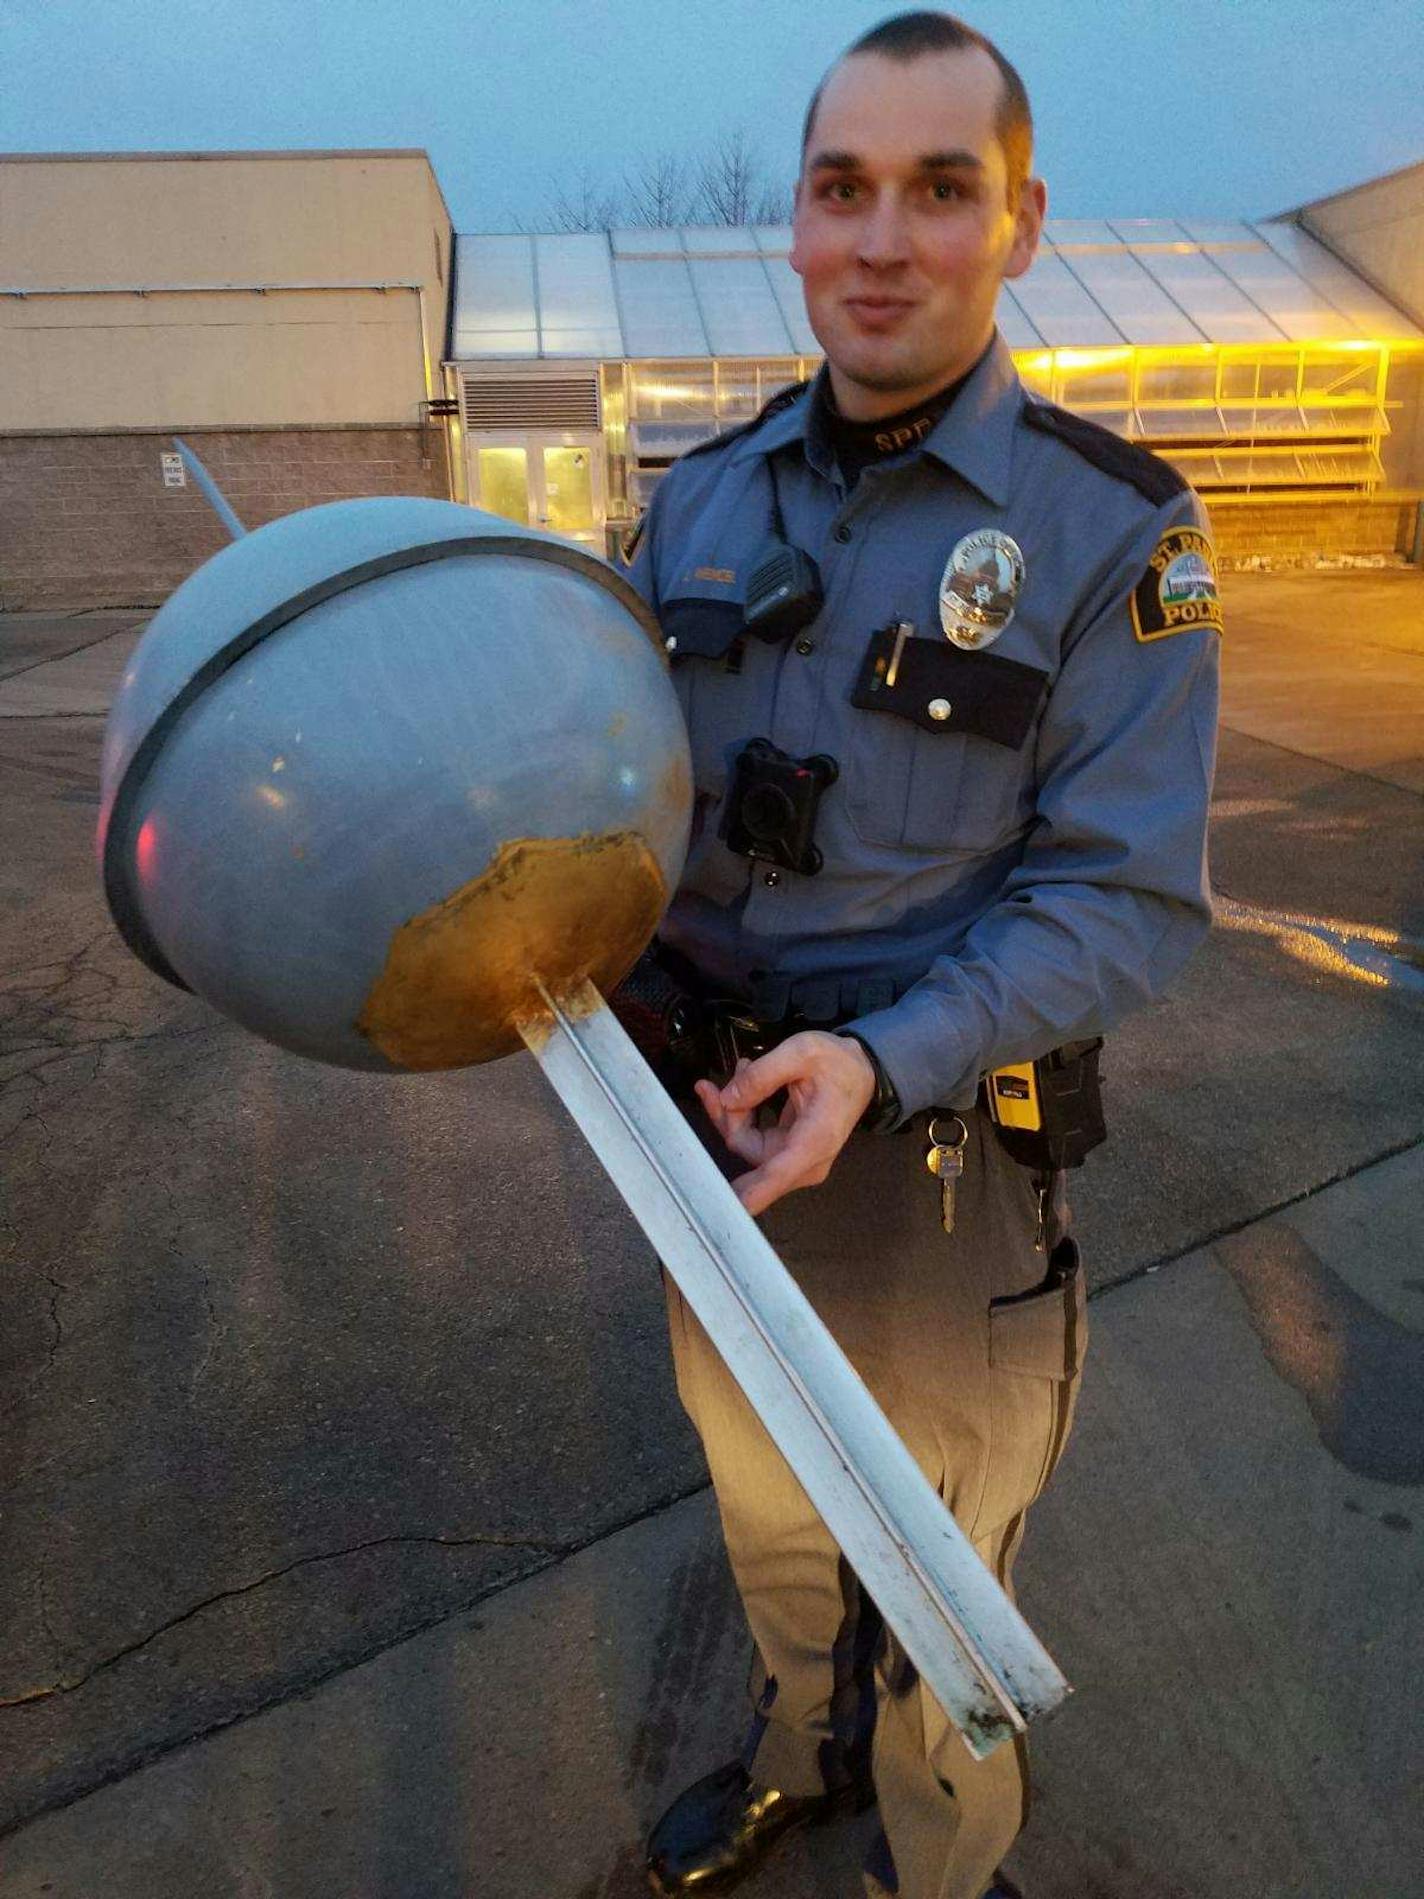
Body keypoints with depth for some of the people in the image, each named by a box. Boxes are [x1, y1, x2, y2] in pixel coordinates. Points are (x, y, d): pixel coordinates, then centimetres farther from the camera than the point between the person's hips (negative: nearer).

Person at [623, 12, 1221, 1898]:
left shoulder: (1113, 533, -14)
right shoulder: (703, 501, 1)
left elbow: (1126, 896, -18)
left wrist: (883, 1063, -31)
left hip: (941, 1157, -4)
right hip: (712, 1119, 5)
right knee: (764, 1504, 28)